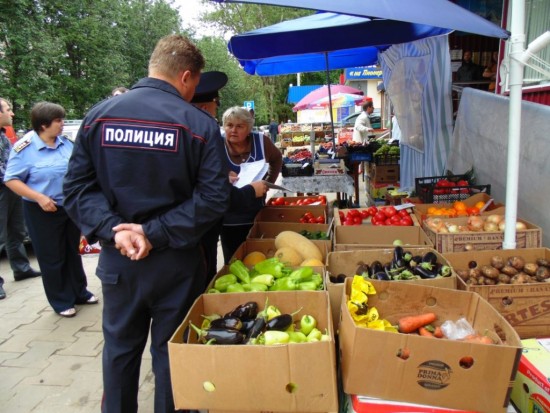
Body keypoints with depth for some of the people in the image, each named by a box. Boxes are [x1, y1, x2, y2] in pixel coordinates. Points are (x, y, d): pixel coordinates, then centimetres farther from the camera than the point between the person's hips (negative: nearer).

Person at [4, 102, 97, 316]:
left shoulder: (65, 143, 2)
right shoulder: (25, 147, -14)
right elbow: (11, 180, -14)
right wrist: (39, 197, -22)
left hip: (72, 207, 5)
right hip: (44, 212, -5)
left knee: (72, 252, 17)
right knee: (52, 257, 7)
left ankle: (79, 292, 31)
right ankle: (61, 301, 20)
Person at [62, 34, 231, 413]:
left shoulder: (98, 115, 0)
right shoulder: (201, 124, -11)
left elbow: (77, 186, -4)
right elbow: (214, 199, -18)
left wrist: (114, 229, -12)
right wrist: (157, 233, -17)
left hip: (117, 259, 3)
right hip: (175, 261, -3)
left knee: (120, 347, 21)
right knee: (171, 350, 14)